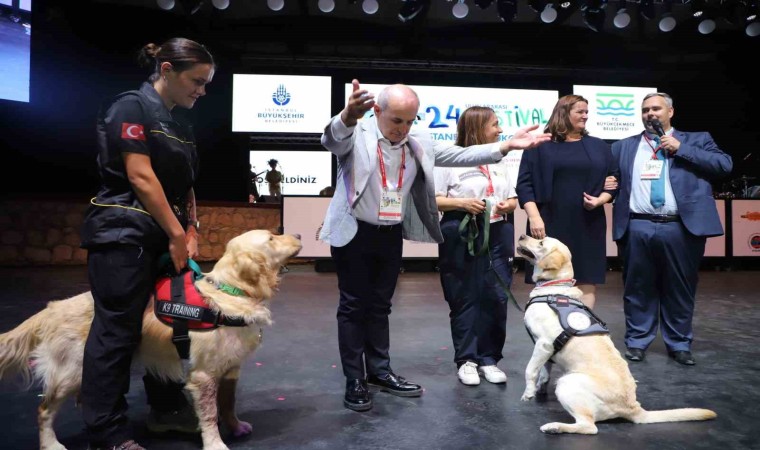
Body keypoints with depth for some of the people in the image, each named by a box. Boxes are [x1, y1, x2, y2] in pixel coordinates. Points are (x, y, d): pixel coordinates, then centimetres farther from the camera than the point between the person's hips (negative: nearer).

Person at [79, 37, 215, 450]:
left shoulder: (179, 124, 16)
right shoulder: (131, 106, -9)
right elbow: (140, 176, -18)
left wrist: (190, 233, 3)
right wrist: (177, 234, -16)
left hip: (164, 237, 9)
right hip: (123, 234, -9)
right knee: (117, 330, -3)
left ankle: (166, 410, 28)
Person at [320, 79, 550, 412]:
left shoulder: (419, 144, 4)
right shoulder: (356, 135, -11)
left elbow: (459, 156, 3)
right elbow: (333, 139, -31)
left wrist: (506, 146, -7)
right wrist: (347, 116, -55)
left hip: (391, 235, 5)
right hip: (354, 233, -5)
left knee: (380, 306, 15)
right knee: (354, 306, 4)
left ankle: (379, 371, 28)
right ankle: (354, 380, 15)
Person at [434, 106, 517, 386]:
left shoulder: (498, 162, 17)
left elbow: (513, 200, 21)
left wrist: (508, 206, -2)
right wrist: (462, 203, -20)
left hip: (497, 236, 6)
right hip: (462, 237, -5)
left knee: (496, 299, 3)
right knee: (464, 300, 1)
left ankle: (489, 359, 16)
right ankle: (466, 360, 13)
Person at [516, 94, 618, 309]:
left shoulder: (598, 146, 15)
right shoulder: (541, 146, 4)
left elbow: (614, 181, 15)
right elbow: (525, 184, -2)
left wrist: (600, 200, -6)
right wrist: (534, 217, -13)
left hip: (588, 227, 3)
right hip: (551, 225, -3)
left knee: (587, 281, 2)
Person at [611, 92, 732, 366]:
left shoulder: (696, 141, 10)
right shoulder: (623, 147, 15)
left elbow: (725, 165, -2)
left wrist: (681, 149, -6)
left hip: (681, 228, -1)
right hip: (637, 229, 1)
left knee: (680, 291, 10)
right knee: (638, 290, 8)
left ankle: (679, 345, 25)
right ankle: (637, 342, 21)